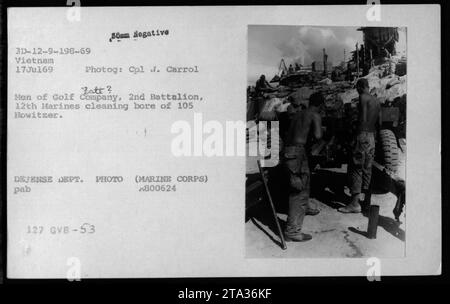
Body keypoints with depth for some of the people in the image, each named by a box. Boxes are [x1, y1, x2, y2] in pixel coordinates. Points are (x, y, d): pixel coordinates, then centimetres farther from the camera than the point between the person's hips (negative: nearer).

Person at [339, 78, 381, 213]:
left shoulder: (363, 97, -8)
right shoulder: (377, 101, 16)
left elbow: (363, 119, -14)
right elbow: (379, 122, 16)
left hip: (363, 135, -8)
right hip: (372, 137, 8)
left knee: (355, 168, -7)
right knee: (367, 169, 11)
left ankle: (355, 203, -11)